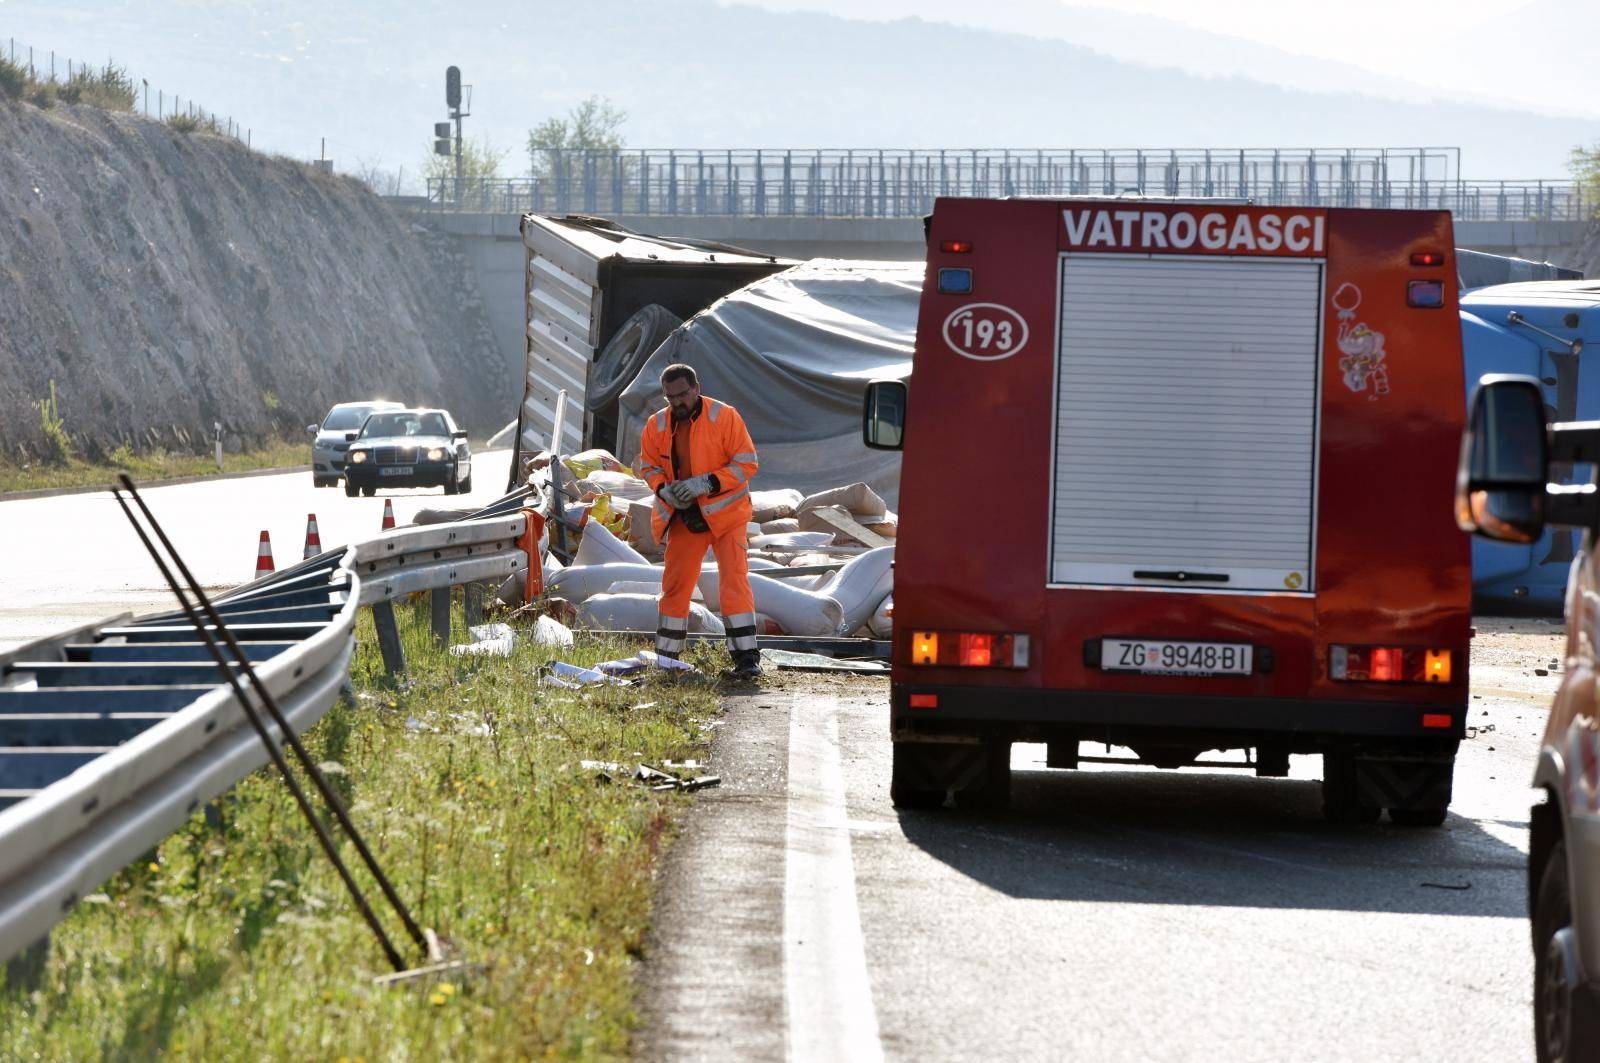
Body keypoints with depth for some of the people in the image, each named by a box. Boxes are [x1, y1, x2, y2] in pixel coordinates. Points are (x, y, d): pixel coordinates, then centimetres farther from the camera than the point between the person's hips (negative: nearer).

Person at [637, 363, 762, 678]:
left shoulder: (724, 417, -13)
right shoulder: (657, 425, 0)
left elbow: (747, 463, -13)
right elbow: (648, 465, 12)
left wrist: (707, 483, -24)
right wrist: (663, 489, -10)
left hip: (723, 512, -4)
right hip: (684, 516, 4)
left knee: (734, 581, -13)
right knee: (675, 584, 7)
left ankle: (746, 656, -13)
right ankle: (665, 657, 18)